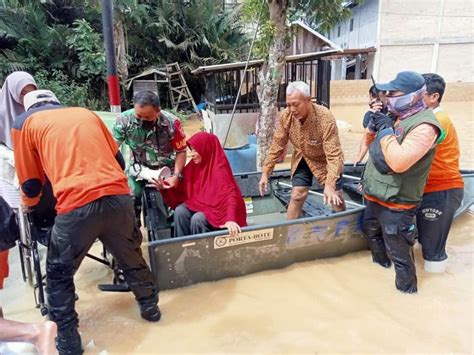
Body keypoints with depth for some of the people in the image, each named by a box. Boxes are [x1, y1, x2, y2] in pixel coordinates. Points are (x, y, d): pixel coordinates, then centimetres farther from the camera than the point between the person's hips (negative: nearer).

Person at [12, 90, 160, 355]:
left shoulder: (24, 122, 16)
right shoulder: (86, 113, 24)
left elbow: (31, 183, 17)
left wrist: (29, 205, 39)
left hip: (78, 206, -3)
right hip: (119, 198, 4)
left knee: (59, 275, 21)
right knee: (131, 258, 26)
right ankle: (150, 307, 42)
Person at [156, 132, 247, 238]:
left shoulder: (219, 169, -21)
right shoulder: (193, 166, -1)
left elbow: (230, 195, -32)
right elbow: (183, 190, 6)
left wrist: (230, 219, -47)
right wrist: (165, 187, -11)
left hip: (216, 208, -6)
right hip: (199, 203, 6)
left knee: (197, 219, -29)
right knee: (180, 211, -18)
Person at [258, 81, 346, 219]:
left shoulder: (326, 118, -36)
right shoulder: (286, 116, -23)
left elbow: (333, 155, -35)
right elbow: (277, 146, -13)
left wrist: (329, 185, -44)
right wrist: (265, 173, -14)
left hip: (325, 160, -2)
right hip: (302, 158, 3)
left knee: (336, 198, 3)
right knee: (297, 196, 1)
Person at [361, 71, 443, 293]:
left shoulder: (424, 126, -23)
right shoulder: (396, 116, 4)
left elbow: (399, 162, -34)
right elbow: (371, 141, 16)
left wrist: (385, 128, -25)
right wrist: (375, 122, -3)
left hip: (395, 204, -9)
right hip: (375, 195, 9)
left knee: (398, 252, 3)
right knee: (370, 231, 30)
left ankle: (407, 289, 24)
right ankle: (380, 263, 55)